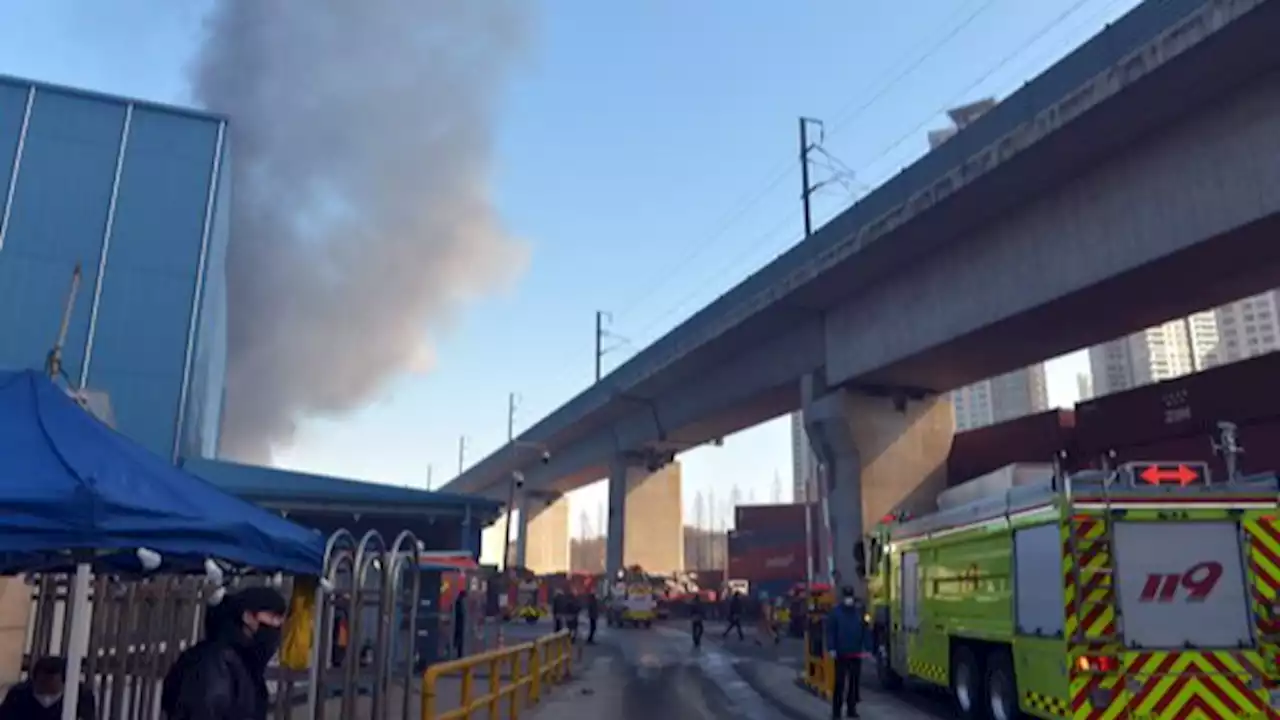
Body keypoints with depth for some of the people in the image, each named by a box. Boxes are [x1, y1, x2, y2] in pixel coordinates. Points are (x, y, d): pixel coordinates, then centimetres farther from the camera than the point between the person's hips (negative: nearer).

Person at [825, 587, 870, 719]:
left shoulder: (859, 611, 7)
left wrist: (867, 647, 2)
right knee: (839, 683, 0)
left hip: (856, 654, 4)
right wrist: (831, 648, -12)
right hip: (841, 654, -3)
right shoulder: (835, 612, -4)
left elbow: (865, 631, 7)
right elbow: (830, 631, -6)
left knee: (855, 682, 9)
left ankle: (852, 709, 19)